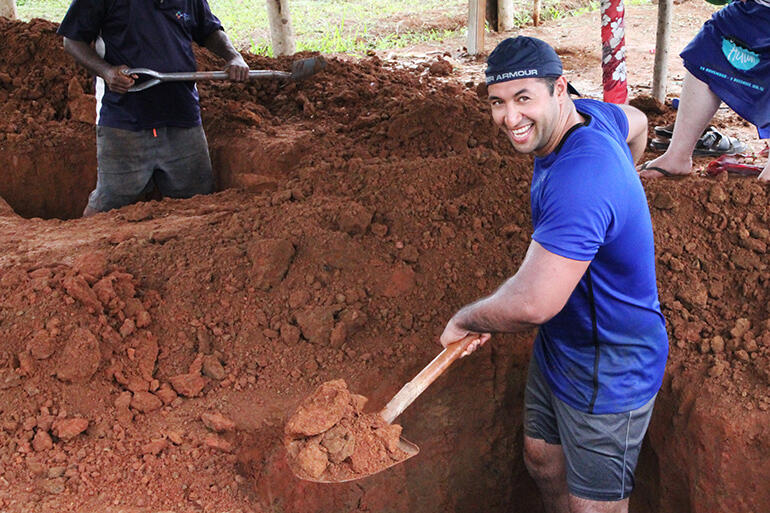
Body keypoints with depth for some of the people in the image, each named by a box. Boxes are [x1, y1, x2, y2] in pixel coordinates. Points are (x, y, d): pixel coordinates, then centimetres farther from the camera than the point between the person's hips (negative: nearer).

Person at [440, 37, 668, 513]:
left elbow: (533, 304, -42)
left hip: (606, 377, -9)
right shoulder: (587, 112, -6)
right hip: (557, 348, 10)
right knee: (543, 459, 25)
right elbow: (636, 122, 20)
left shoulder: (579, 179, -37)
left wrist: (465, 321, -22)